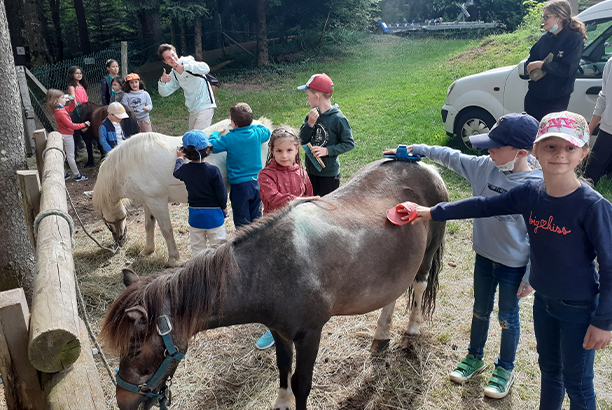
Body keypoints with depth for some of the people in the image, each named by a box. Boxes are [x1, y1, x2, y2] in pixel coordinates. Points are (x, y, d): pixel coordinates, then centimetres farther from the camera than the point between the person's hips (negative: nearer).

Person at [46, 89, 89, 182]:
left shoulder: (58, 110, 3)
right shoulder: (61, 113, -27)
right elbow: (71, 125, -26)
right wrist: (84, 124, -18)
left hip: (62, 135, 10)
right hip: (67, 136, -10)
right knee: (70, 156, 1)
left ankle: (62, 174, 24)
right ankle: (77, 175, 11)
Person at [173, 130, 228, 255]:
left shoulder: (184, 169, -7)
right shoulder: (213, 171, -20)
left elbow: (176, 173, 19)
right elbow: (221, 194, -14)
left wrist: (179, 159, 36)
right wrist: (224, 207, 5)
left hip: (194, 215, 4)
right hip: (214, 215, -4)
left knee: (197, 247, 17)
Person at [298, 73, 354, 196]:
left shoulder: (338, 119, -16)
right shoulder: (312, 115, 0)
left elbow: (349, 144, -13)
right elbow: (302, 140, -3)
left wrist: (327, 150, -21)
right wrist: (310, 123, -18)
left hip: (329, 173, -5)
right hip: (311, 171, 6)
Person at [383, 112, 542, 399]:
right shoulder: (485, 166, -8)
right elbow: (453, 158, 7)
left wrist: (531, 276, -14)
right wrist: (421, 149, 6)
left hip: (513, 265, -5)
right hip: (484, 255, 5)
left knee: (507, 316, 14)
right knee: (480, 310, 21)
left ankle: (505, 369, 37)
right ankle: (474, 358, 43)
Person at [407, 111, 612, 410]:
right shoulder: (530, 192, -9)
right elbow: (483, 206, 0)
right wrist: (434, 213, 2)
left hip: (579, 309, -5)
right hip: (543, 300, 5)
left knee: (577, 383, 13)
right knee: (549, 369, 25)